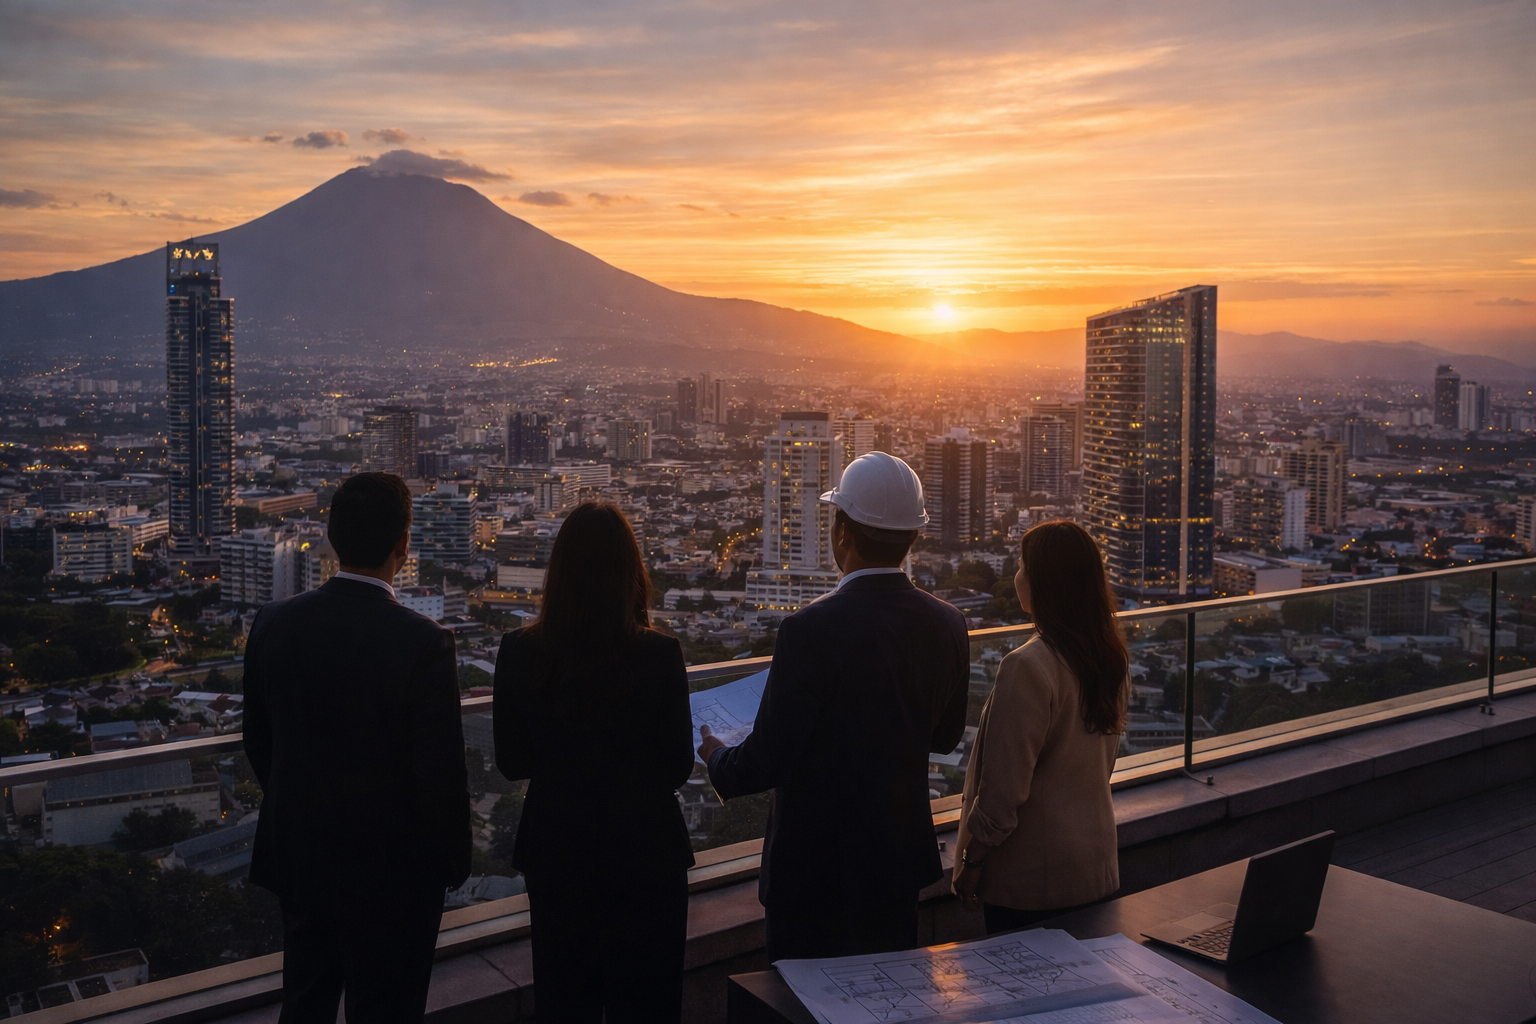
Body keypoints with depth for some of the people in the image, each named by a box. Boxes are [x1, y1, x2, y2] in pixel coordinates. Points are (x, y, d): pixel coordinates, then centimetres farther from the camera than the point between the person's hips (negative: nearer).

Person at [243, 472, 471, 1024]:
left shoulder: (274, 622, -8)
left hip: (298, 857, 5)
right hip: (391, 872, -5)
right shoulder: (424, 643, -24)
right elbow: (442, 772, -18)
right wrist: (454, 859, -1)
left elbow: (257, 742, 4)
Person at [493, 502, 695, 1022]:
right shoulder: (659, 654, -19)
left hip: (556, 856, 2)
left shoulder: (519, 652, -12)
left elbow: (511, 762, -2)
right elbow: (679, 765, -8)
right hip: (644, 852, -2)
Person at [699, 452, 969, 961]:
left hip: (816, 869, -6)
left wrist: (717, 758, 2)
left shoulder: (809, 631, -24)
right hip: (902, 860, 6)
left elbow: (768, 761, -19)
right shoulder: (946, 624, -4)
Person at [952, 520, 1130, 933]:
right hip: (1097, 866, 8)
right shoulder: (1110, 656, 2)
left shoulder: (1028, 667, -23)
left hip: (1031, 875, -7)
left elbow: (1004, 787, -19)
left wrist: (971, 860, -8)